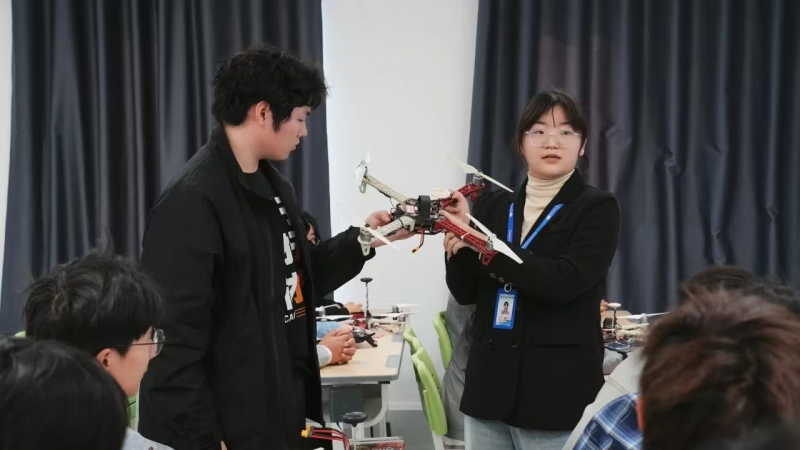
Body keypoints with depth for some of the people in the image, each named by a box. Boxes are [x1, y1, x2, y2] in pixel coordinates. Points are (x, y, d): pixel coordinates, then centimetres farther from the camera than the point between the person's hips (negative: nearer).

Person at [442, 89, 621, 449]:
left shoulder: (597, 208, -3)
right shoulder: (493, 206, 9)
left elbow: (563, 281, -18)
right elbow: (466, 293, 10)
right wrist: (458, 247, -11)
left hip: (557, 390, -4)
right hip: (490, 383, 4)